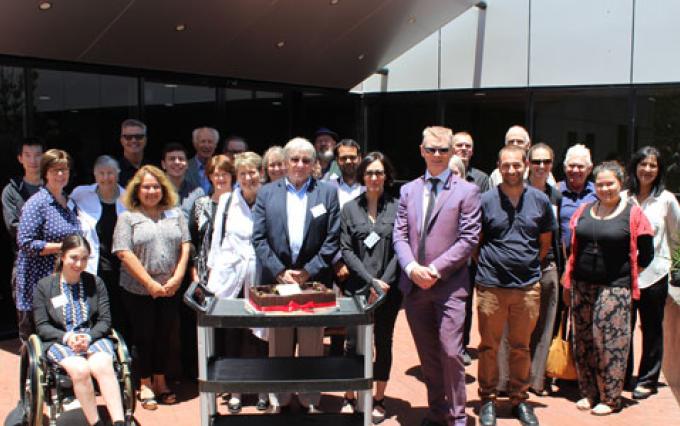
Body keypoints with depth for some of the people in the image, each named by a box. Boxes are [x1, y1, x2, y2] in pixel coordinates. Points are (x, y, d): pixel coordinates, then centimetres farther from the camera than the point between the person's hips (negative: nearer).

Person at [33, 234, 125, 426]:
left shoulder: (95, 283, 13)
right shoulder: (44, 286, 9)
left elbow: (105, 320, 8)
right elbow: (42, 326, 4)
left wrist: (89, 337, -12)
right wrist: (66, 337, -14)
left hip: (94, 337, 1)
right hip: (58, 341, -1)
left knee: (102, 365, -32)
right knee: (80, 369, -33)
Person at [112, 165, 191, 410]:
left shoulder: (175, 214, 10)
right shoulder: (127, 217, 0)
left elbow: (185, 246, 5)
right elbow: (124, 253, -9)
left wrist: (177, 278, -7)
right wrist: (150, 283, -13)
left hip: (169, 290, 3)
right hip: (138, 290, -2)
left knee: (164, 335, 10)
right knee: (144, 336, 6)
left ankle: (161, 381, 25)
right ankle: (145, 384, 20)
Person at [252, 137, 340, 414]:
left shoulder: (327, 193, 5)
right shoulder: (267, 193, 7)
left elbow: (332, 239, 0)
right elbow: (258, 238, 1)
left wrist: (309, 271, -7)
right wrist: (280, 271, -8)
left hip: (314, 280, -1)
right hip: (276, 279, 1)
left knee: (312, 346, 6)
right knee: (279, 346, 9)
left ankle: (310, 400, 19)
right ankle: (278, 399, 22)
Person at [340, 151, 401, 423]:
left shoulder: (397, 208, 0)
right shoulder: (350, 209, 4)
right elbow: (346, 250, 0)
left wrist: (384, 281, -11)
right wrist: (370, 280, -10)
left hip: (389, 289, 0)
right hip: (358, 287, 1)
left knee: (383, 342, 9)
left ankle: (379, 400, 21)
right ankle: (350, 398, 18)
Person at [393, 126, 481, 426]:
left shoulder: (466, 191, -1)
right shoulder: (408, 190, 12)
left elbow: (469, 238, -7)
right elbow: (400, 235, 7)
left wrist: (436, 269, -14)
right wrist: (411, 267, -10)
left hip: (449, 285, -4)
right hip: (414, 285, 4)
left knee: (450, 352, -6)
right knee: (427, 355, 13)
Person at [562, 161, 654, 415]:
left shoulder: (633, 214, -4)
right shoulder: (584, 211, 9)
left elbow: (646, 255, 1)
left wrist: (626, 276, 2)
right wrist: (568, 282, 12)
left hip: (614, 289, -5)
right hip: (582, 286, 5)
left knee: (610, 342, -1)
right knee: (584, 341, 10)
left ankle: (610, 398, 12)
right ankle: (588, 393, 23)